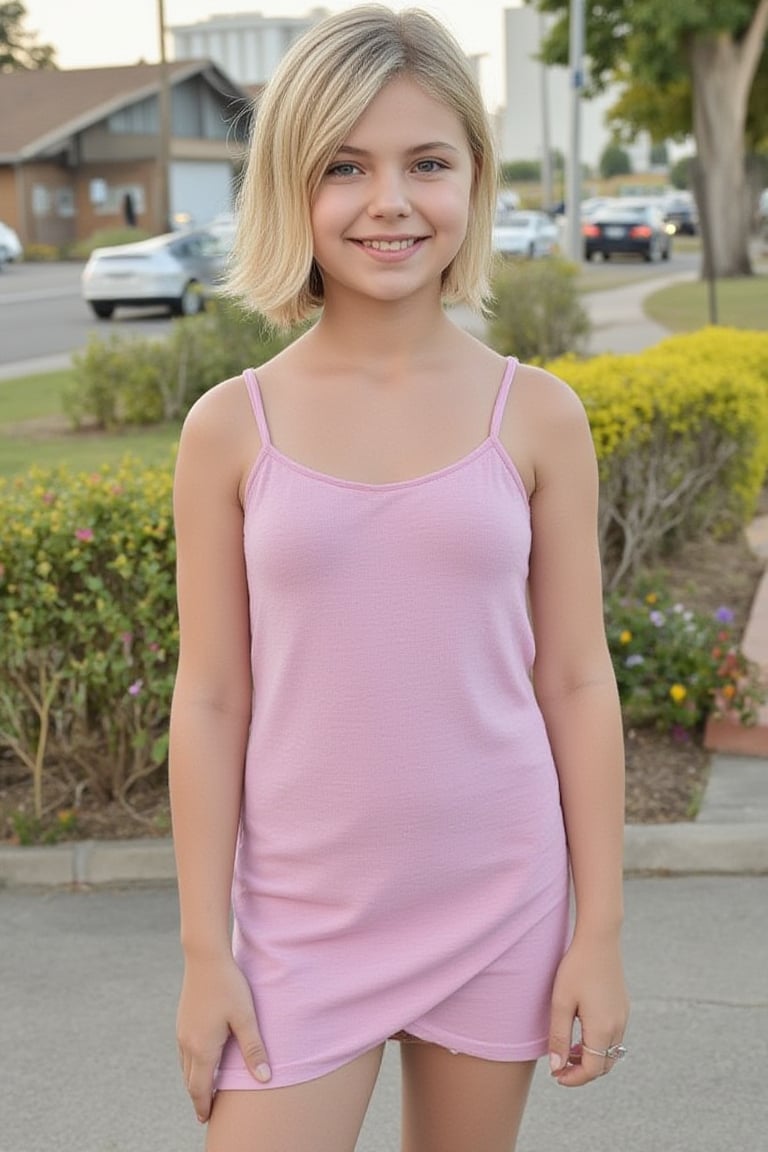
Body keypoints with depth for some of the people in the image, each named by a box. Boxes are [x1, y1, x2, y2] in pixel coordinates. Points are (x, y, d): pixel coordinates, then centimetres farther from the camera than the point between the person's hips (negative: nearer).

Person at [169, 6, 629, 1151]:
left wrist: (601, 931, 0)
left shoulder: (536, 416, -4)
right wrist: (204, 950, -1)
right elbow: (209, 701, -2)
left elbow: (576, 682, 0)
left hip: (498, 904, 1)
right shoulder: (232, 428, -5)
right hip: (304, 917, 0)